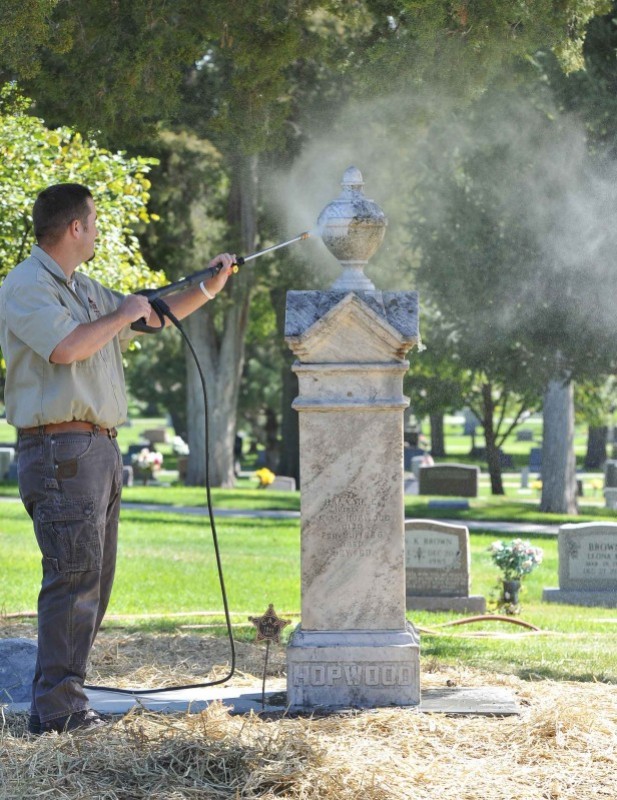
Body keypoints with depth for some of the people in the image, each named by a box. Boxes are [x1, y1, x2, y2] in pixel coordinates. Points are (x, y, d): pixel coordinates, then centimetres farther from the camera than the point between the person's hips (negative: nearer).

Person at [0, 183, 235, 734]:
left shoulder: (85, 288, 20)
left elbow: (152, 317, 33)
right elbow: (66, 346, -24)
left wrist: (208, 289, 27)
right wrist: (120, 316, -10)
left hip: (100, 450, 10)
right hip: (60, 451, -10)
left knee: (94, 581, 11)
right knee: (74, 577, -13)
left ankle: (62, 699, 15)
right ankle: (56, 713, -12)